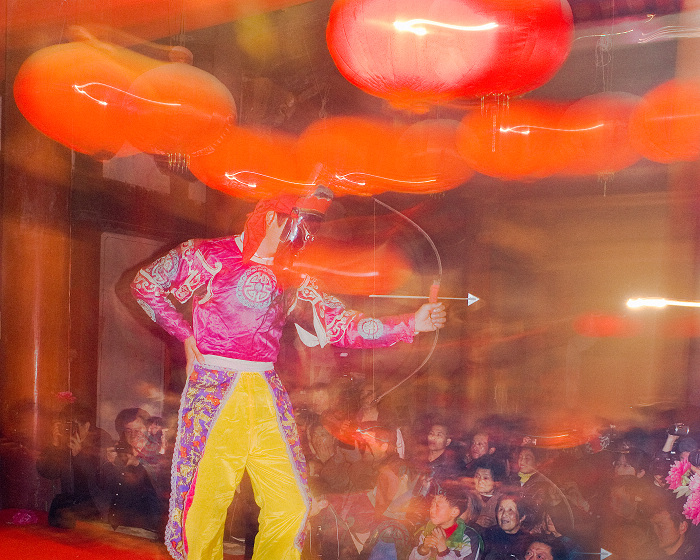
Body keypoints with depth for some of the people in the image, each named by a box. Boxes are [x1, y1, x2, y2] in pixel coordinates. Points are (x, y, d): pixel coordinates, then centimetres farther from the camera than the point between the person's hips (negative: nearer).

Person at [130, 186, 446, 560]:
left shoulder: (291, 281, 15)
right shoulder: (209, 255, 3)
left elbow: (343, 326, 8)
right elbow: (144, 283, 8)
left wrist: (410, 324, -2)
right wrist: (184, 333, 2)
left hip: (267, 396, 5)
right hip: (213, 391, -4)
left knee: (290, 507, 1)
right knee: (205, 504, -3)